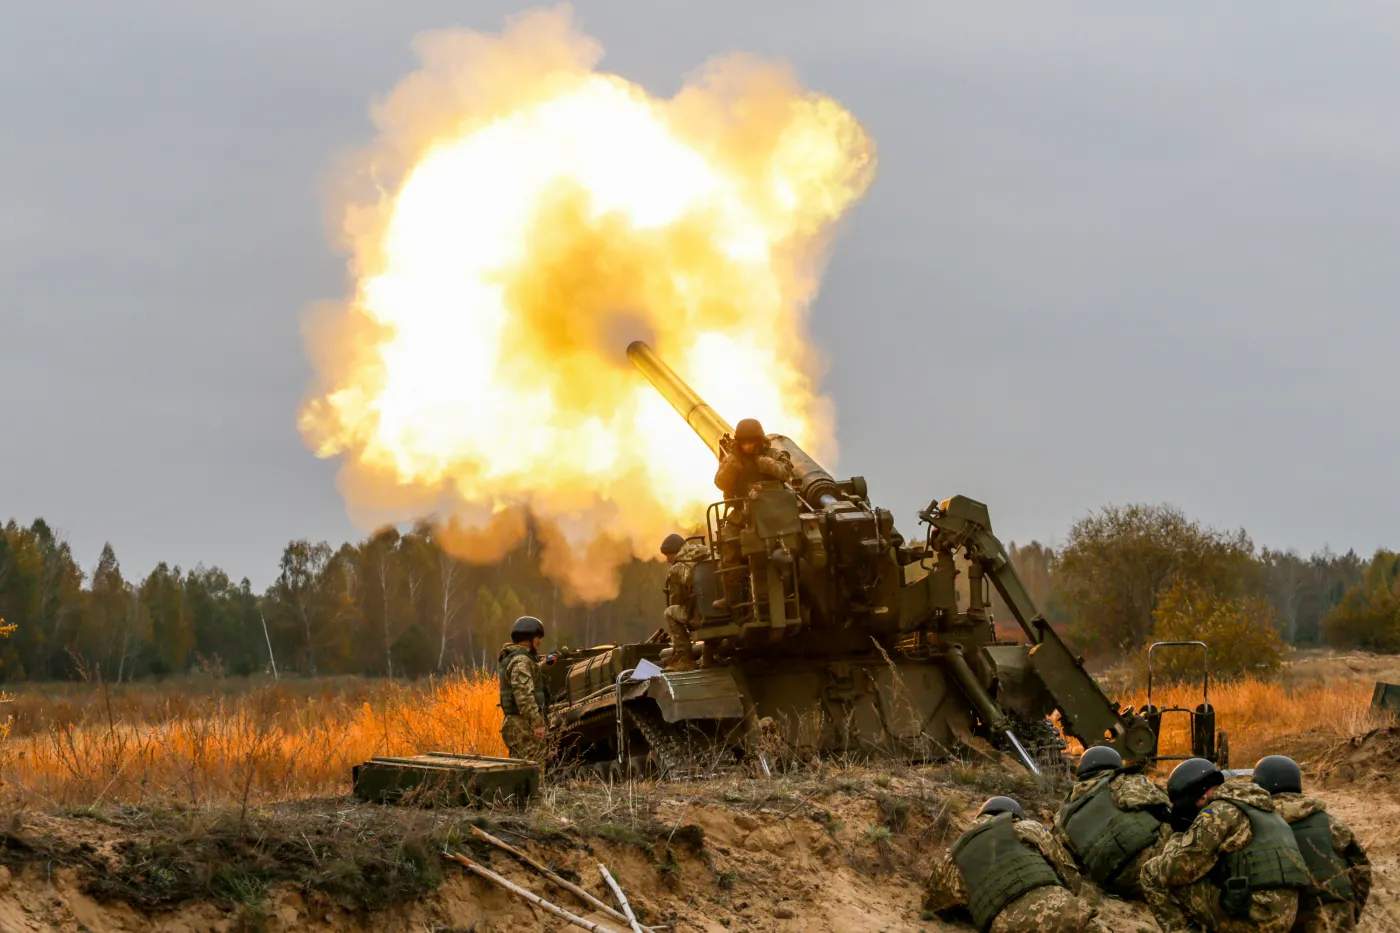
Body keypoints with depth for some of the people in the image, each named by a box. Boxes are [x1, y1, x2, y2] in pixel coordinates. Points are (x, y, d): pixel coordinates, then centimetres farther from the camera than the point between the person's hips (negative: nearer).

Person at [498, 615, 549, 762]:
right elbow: (524, 694, -23)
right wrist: (537, 722, -25)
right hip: (524, 725, -10)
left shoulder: (511, 658, 18)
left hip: (514, 722, 10)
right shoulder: (521, 661, -14)